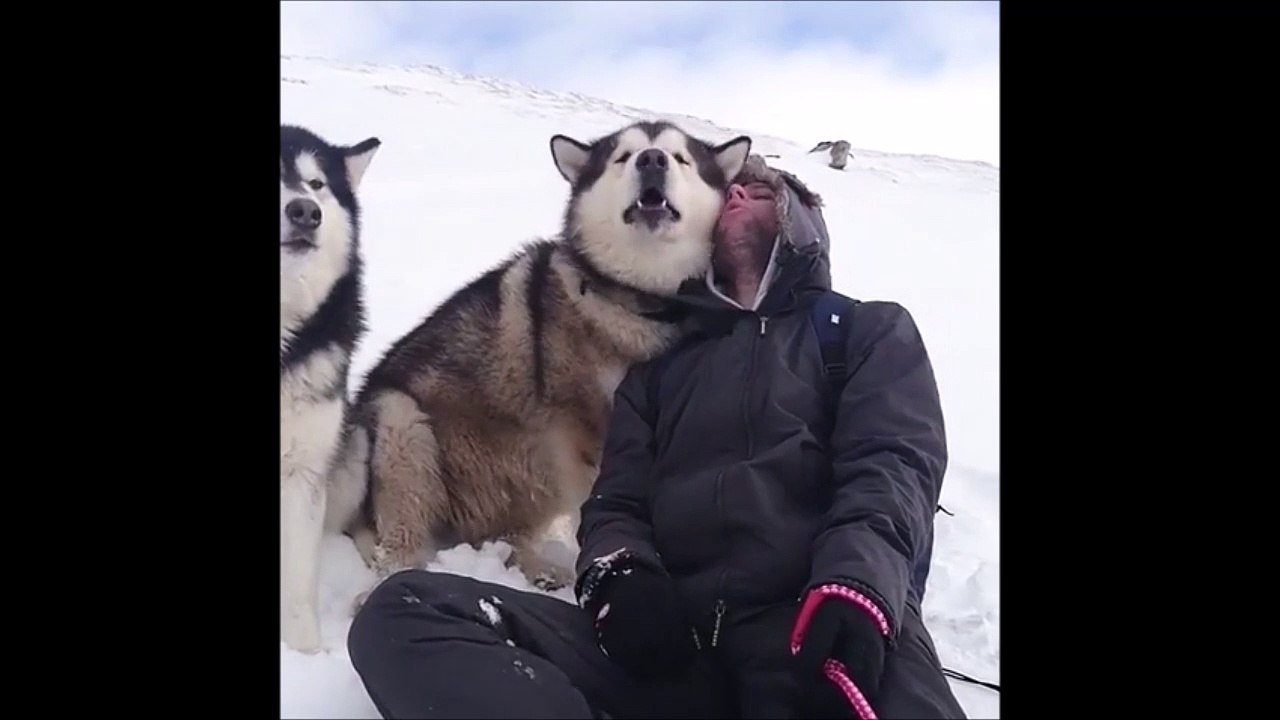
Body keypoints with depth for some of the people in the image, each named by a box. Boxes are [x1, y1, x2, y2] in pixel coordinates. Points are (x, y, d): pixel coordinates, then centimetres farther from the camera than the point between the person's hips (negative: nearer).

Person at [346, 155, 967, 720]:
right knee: (403, 612, -22)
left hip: (821, 628, -5)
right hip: (677, 639, 5)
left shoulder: (871, 331, 22)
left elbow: (892, 465, 3)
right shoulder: (660, 365, 31)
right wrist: (618, 574, -6)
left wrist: (856, 591, -20)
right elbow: (618, 501, 21)